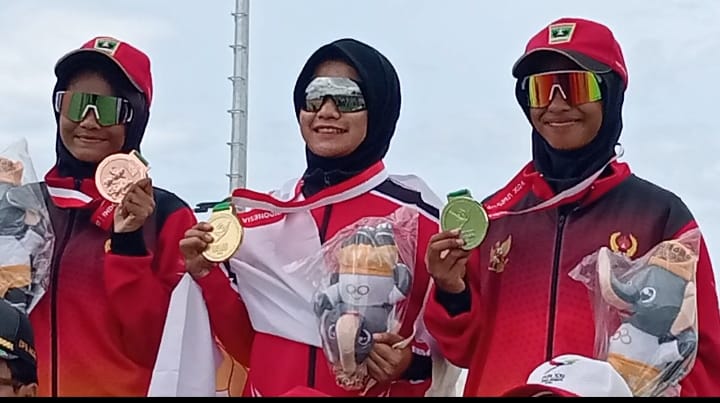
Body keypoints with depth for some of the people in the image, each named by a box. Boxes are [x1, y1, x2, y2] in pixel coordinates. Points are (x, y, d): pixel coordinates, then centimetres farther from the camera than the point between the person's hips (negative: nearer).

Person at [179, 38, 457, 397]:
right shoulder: (260, 213, 2)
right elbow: (248, 345, 6)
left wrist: (413, 363, -20)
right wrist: (208, 275, -5)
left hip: (375, 389, -3)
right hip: (271, 388, 3)